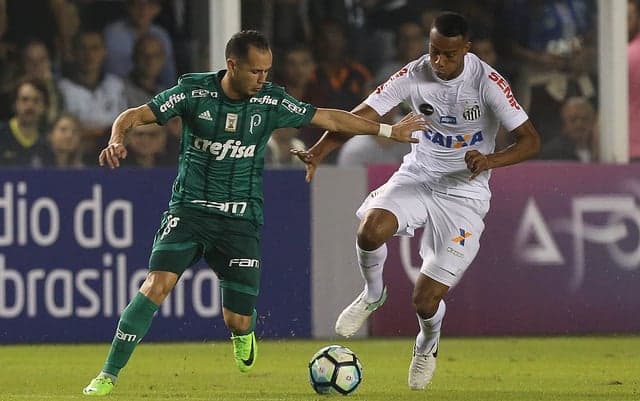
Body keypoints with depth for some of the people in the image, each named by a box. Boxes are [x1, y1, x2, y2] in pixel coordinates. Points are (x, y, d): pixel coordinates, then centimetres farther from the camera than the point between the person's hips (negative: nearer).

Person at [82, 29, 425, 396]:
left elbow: (329, 118, 7)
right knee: (157, 285, -23)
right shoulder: (194, 91, -8)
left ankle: (243, 335, 39)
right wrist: (118, 140, -31)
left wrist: (389, 130, 11)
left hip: (241, 220, 1)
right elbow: (135, 116, -9)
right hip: (190, 210, -1)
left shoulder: (271, 101, -3)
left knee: (239, 322, -3)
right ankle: (108, 376, -16)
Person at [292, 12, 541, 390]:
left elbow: (531, 141, -16)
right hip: (418, 176, 2)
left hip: (464, 192, -2)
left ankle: (427, 346, 31)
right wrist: (319, 152, -30)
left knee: (426, 300, -8)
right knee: (371, 229, -32)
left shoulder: (486, 82, -18)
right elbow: (361, 117, -13)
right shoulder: (415, 75, -10)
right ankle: (372, 295, 2)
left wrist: (490, 161, -35)